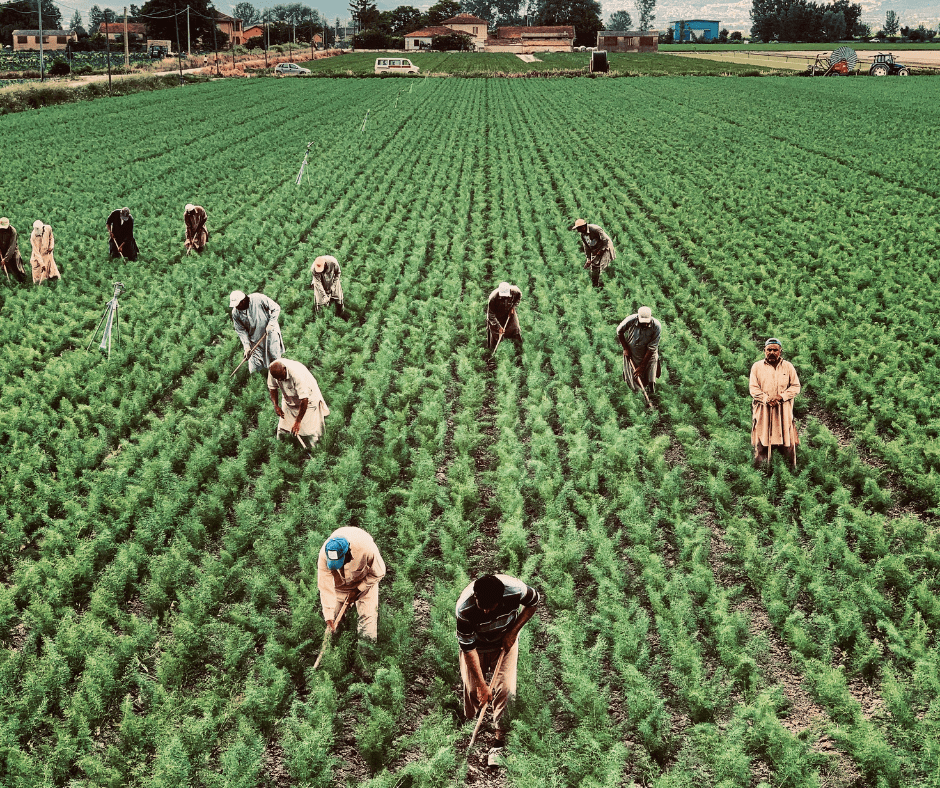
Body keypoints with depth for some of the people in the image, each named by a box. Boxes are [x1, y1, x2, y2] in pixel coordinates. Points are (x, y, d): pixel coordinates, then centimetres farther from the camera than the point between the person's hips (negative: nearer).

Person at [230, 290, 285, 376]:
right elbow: (241, 331, -5)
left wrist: (271, 324, -22)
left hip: (270, 332, -2)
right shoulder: (235, 313, -13)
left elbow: (276, 308, -14)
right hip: (254, 339, 2)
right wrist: (246, 345, -14)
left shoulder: (258, 299, -24)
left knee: (275, 357, 9)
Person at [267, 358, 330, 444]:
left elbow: (304, 400, -36)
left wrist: (298, 421, -32)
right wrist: (276, 405, -13)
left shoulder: (296, 374, -40)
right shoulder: (272, 369, -22)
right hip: (289, 400, 5)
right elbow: (272, 387, -1)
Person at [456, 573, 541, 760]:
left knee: (505, 689, -10)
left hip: (505, 642, 1)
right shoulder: (464, 608, -37)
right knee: (472, 688, -2)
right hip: (476, 644, -1)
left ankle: (500, 740, 3)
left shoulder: (515, 590, -35)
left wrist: (513, 632, -17)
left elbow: (534, 602, -11)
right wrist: (481, 685, -24)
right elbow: (468, 647, -27)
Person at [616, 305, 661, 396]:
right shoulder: (631, 320, -23)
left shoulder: (657, 326, -24)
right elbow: (619, 331, -1)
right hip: (631, 354, 0)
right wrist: (625, 348, -3)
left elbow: (651, 348, -20)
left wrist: (642, 366, -19)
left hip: (648, 356, 0)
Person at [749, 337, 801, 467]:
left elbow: (795, 387, 6)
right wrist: (767, 399, -14)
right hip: (763, 411, -1)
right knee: (761, 445, -4)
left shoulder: (788, 366, 10)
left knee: (788, 444, 0)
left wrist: (782, 396, -11)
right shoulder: (757, 367, 6)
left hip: (784, 411, 1)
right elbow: (754, 389, 1)